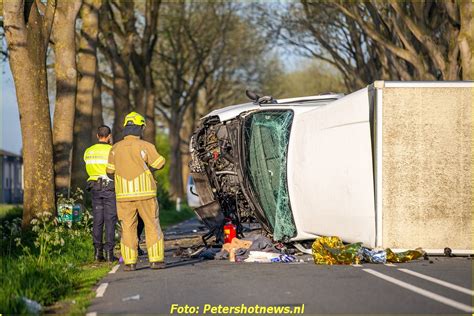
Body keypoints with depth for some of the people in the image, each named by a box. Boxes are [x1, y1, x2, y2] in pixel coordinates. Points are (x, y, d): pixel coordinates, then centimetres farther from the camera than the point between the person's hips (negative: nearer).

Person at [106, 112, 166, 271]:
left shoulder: (116, 148, 3)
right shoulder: (145, 146, -7)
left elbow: (110, 171, 10)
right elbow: (159, 164, 2)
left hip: (124, 194, 2)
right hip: (145, 193, -2)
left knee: (128, 227, 7)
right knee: (152, 225, 6)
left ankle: (129, 262, 3)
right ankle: (156, 260, 3)